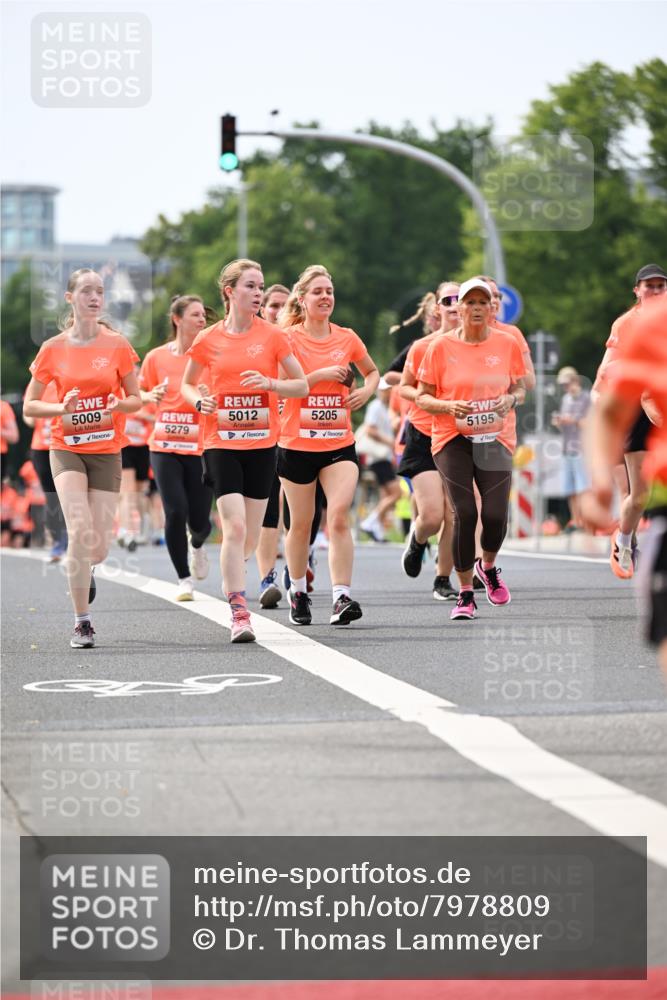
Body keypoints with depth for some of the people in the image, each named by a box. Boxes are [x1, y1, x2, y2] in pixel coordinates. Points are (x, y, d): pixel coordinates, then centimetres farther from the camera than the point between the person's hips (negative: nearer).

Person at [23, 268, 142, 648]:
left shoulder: (117, 345, -1)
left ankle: (84, 570, 39)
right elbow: (30, 405, 4)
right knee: (80, 531, -20)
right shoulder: (53, 349, -2)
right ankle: (82, 622, -9)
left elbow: (136, 399, 6)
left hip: (107, 452, 1)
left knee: (98, 548, -1)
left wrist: (119, 405, -17)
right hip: (67, 449, -1)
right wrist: (62, 408, -15)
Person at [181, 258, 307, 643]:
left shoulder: (273, 336, 1)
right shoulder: (208, 340, 1)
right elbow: (187, 384, 16)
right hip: (221, 442, -1)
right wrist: (199, 401, -5)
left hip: (262, 443, 1)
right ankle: (240, 614, -14)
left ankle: (233, 571, 41)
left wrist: (270, 383, -13)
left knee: (250, 536, 6)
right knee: (234, 527, -15)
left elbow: (302, 385, 5)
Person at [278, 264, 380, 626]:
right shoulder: (288, 338, -5)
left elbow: (372, 371, 24)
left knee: (339, 515, -16)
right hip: (297, 443, -2)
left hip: (339, 443, 2)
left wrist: (366, 390, 3)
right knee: (301, 524, 10)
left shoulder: (347, 338, 6)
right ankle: (297, 592, 31)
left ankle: (341, 597, -20)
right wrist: (320, 375, -18)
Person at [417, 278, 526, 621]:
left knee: (496, 514, -9)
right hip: (453, 438, -1)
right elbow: (422, 397, 3)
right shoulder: (442, 346, -1)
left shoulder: (507, 344, 4)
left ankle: (487, 566, 26)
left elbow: (520, 388, 15)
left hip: (495, 438, 1)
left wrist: (511, 399, -8)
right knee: (464, 513, -12)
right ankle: (465, 594, 3)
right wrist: (449, 406, -16)